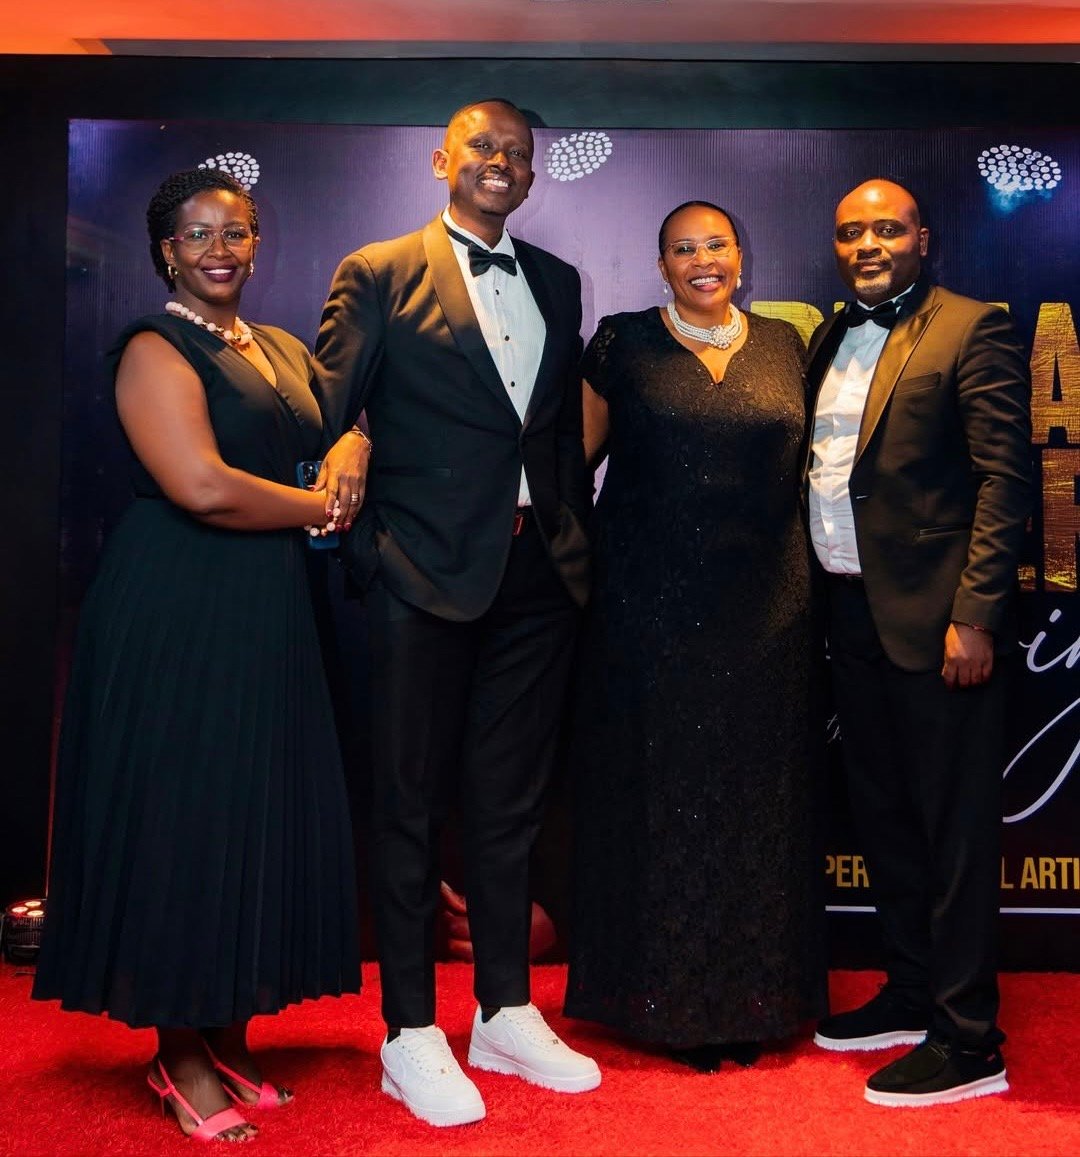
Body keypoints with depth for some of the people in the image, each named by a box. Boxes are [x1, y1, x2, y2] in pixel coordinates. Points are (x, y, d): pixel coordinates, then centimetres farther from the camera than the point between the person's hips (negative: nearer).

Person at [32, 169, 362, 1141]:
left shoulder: (285, 351, 16)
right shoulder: (156, 350, -7)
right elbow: (202, 486, -19)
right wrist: (320, 507, -8)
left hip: (271, 613, 7)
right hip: (178, 613, -7)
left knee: (262, 816, 10)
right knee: (181, 817, 0)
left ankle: (232, 1039, 24)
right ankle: (182, 1059, 14)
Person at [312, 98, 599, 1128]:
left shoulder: (557, 282, 15)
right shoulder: (376, 274, 1)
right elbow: (326, 411, -2)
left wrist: (578, 538, 13)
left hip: (537, 574, 5)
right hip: (425, 572, -5)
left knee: (511, 801, 14)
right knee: (410, 804, 4)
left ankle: (506, 1013, 28)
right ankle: (410, 1035, 17)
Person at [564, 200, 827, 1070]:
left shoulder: (782, 344, 10)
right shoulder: (623, 344, 3)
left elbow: (801, 460, 13)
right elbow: (574, 456, 4)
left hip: (764, 607, 3)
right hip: (651, 604, -2)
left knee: (756, 795, 8)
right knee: (659, 794, 4)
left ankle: (753, 997, 23)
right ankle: (668, 999, 18)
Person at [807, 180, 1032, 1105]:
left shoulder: (973, 331, -6)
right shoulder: (831, 339, 15)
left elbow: (1004, 479, -13)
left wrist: (974, 615, -19)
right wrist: (820, 596, 8)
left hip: (935, 619, -7)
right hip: (853, 612, 8)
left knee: (953, 829, 0)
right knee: (882, 814, 17)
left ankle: (968, 1040, 12)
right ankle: (911, 992, 33)